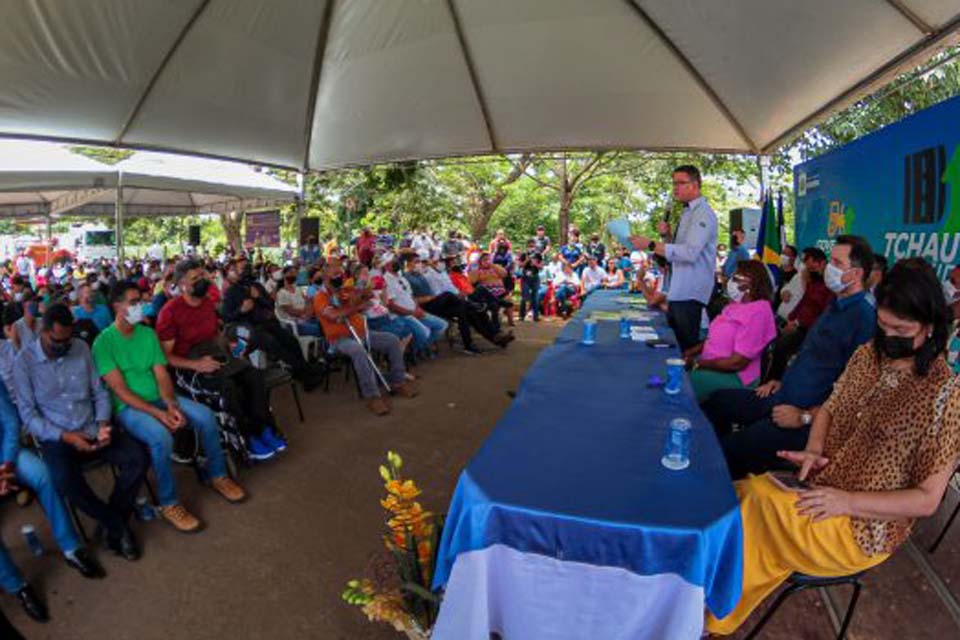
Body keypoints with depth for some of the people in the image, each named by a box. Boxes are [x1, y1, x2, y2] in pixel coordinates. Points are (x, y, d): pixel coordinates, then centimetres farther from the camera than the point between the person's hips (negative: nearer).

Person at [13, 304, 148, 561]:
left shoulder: (82, 349, 2)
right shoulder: (25, 360, -6)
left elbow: (100, 393, 7)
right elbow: (27, 414, -6)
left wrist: (103, 423, -11)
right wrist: (65, 437, -18)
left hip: (92, 430, 3)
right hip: (55, 437, -3)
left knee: (138, 458, -20)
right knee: (65, 480, -33)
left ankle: (112, 526, -2)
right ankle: (118, 526, -9)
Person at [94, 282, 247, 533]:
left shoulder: (148, 333, 7)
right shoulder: (104, 342, -10)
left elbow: (162, 375, 3)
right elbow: (120, 390, -15)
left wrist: (172, 405, -15)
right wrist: (158, 414, -22)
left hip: (159, 398, 5)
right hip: (129, 407, -5)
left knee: (206, 416, -15)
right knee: (161, 437, -33)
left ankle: (217, 475, 7)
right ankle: (168, 503, -13)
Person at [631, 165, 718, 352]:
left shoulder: (703, 213, -13)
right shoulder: (687, 212, 17)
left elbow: (690, 252, -25)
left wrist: (650, 245, -26)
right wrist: (667, 235, 4)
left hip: (690, 294, -9)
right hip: (678, 290, 9)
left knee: (688, 345, -4)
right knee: (679, 341, 14)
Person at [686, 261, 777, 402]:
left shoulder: (757, 312, -19)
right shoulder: (737, 304, 10)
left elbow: (737, 362, -23)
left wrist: (696, 363, -17)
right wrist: (691, 352, 1)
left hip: (735, 376, -9)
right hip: (714, 364, 9)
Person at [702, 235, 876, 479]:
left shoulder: (865, 319, -18)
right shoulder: (835, 305, 14)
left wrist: (806, 417, -19)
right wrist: (783, 381, 16)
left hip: (809, 419, -10)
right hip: (781, 398, 10)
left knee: (730, 450, -20)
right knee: (716, 400, 12)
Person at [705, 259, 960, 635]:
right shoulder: (868, 355, 4)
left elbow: (927, 499, -11)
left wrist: (848, 501, -21)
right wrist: (812, 451, -4)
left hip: (863, 528, -5)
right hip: (823, 487, 5)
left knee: (753, 496, -28)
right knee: (739, 495, -21)